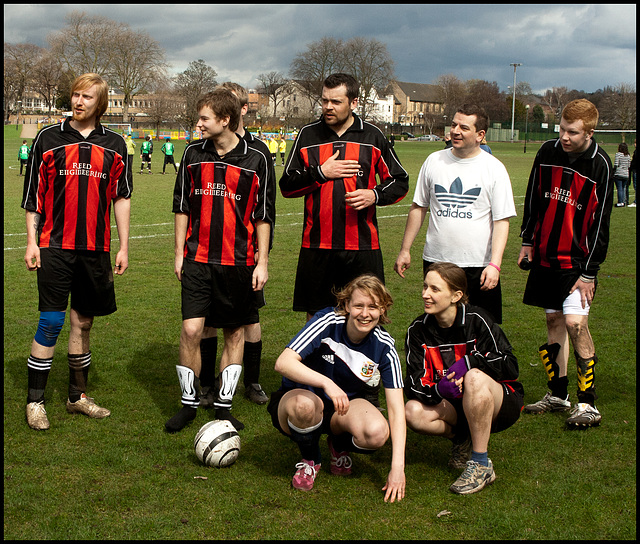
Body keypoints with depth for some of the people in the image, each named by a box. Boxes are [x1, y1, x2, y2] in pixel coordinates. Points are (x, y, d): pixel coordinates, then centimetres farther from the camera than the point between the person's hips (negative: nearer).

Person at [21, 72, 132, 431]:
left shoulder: (115, 145, 7)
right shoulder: (49, 138, 3)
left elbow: (122, 198, 11)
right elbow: (34, 195, 5)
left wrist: (124, 247, 7)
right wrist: (32, 241, -1)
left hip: (95, 248, 2)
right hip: (55, 246, -2)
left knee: (83, 322, 10)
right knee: (51, 322, -6)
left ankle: (78, 395, 23)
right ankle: (35, 401, 6)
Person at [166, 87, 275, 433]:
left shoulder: (255, 161, -2)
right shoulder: (193, 155, 5)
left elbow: (264, 215, 2)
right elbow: (182, 206, 11)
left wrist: (262, 262, -1)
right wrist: (179, 253, 8)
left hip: (238, 262, -1)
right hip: (197, 259, 1)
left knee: (235, 333, 7)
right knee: (191, 330, -7)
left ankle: (224, 406, 19)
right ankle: (189, 403, 10)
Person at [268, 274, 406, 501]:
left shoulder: (383, 345, -13)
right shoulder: (328, 322, -22)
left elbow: (396, 408, -15)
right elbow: (283, 363, -32)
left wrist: (397, 466, -24)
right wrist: (327, 383, -48)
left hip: (343, 407, 3)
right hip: (297, 397, -3)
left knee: (377, 433, -29)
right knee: (305, 404, -40)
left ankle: (339, 446, 9)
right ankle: (310, 459, -5)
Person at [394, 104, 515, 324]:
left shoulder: (494, 168, -2)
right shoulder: (434, 161, 7)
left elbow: (501, 221, -4)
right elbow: (418, 207, 14)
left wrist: (494, 264, -14)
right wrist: (405, 249, 11)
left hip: (478, 265, -3)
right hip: (435, 260, 3)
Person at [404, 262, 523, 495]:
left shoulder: (477, 320, -16)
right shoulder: (418, 330, -6)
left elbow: (510, 366, -16)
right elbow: (414, 384, -11)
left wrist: (469, 362, -30)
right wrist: (438, 390, -33)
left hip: (500, 405, -3)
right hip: (453, 405, 4)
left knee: (474, 377, -36)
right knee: (413, 412, -26)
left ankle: (481, 465, -23)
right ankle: (462, 438, 6)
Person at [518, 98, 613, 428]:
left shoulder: (600, 165, -13)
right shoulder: (547, 152, 1)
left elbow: (600, 222, -11)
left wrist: (589, 272, -12)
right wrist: (527, 241, 11)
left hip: (577, 259, -5)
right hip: (545, 254, 5)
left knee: (575, 322, -14)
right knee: (554, 320, 10)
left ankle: (588, 403, -5)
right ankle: (558, 394, 21)